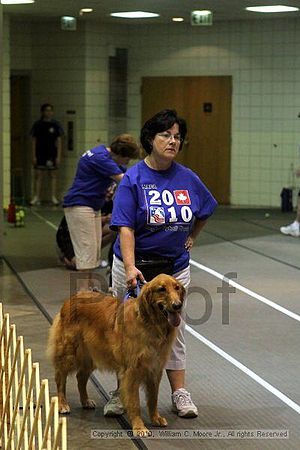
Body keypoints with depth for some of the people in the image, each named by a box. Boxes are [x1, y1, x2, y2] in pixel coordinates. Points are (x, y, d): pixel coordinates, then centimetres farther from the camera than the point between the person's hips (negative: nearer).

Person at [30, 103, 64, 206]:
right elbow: (34, 141, 5)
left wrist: (58, 156, -3)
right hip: (40, 154, 0)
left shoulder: (56, 124, 3)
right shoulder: (37, 124, 3)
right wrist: (33, 156, -1)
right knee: (38, 176, 0)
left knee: (53, 176, 3)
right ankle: (36, 197, 2)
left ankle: (53, 197, 8)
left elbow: (59, 141, 3)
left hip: (52, 155, 0)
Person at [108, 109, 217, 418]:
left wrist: (191, 238, 13)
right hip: (137, 265, -3)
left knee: (173, 329, 9)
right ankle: (121, 393, 19)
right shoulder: (133, 179, -12)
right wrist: (130, 267, -30)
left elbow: (205, 210, 20)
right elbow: (125, 228, -19)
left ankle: (179, 393, 17)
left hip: (175, 266, 3)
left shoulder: (188, 179, -1)